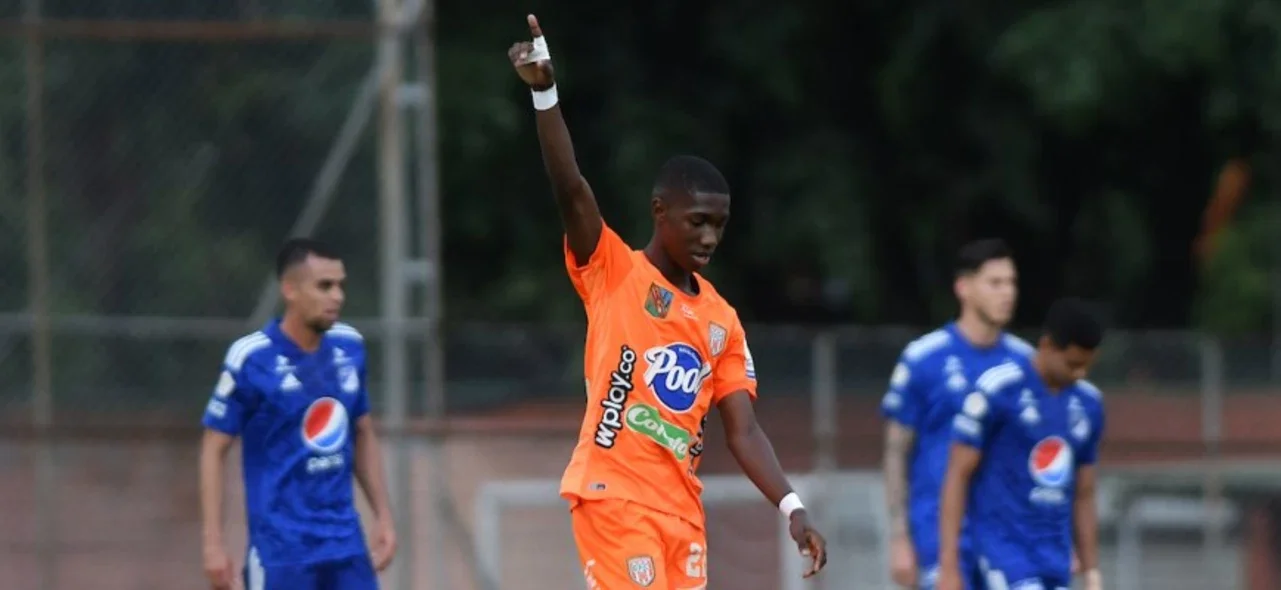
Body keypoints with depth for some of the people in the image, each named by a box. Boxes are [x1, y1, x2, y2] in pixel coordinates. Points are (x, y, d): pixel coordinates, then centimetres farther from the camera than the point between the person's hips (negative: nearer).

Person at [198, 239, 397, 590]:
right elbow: (214, 451, -7)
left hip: (346, 544, 5)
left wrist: (383, 517, 13)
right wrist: (213, 543, -11)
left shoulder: (349, 348, 4)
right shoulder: (252, 360, -12)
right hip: (281, 548, -5)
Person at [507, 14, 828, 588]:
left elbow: (744, 431, 11)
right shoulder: (614, 273, 0)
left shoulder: (721, 320, 14)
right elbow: (570, 190, -16)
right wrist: (544, 92, -30)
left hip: (681, 507, 6)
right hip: (614, 496, -6)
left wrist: (792, 507, -3)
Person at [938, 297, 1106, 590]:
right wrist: (949, 566, -12)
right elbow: (958, 476, -8)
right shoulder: (998, 391, -10)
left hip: (1055, 555, 6)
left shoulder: (1089, 405, 9)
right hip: (1003, 544, -6)